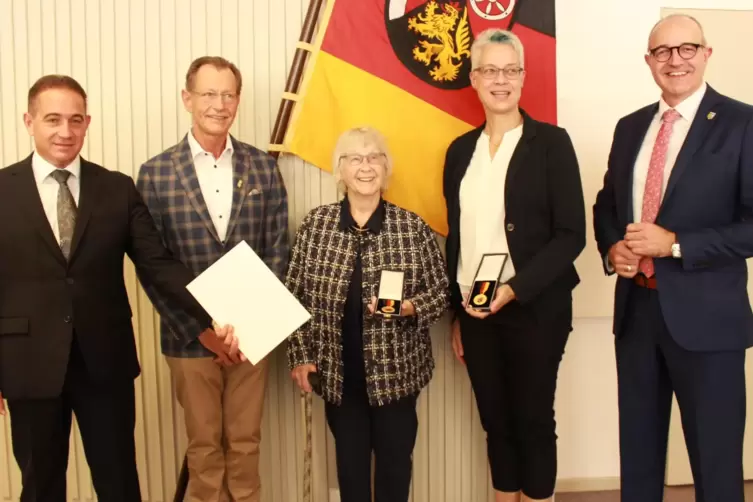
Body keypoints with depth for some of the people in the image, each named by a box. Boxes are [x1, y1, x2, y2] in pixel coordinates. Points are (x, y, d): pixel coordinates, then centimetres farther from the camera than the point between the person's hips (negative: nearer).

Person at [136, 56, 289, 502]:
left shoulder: (264, 167, 1)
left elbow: (278, 250, 2)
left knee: (245, 443, 13)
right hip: (190, 336, -1)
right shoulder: (157, 173, -4)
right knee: (204, 446, 13)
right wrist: (198, 328, -10)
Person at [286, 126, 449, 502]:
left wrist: (407, 307, -21)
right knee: (350, 458, 16)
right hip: (338, 370, 1)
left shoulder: (413, 227, -6)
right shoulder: (315, 224, -3)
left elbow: (440, 293, -2)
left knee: (395, 458, 13)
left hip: (396, 371, -1)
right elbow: (296, 297, 1)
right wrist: (300, 356, -2)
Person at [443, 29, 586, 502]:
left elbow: (571, 233, -9)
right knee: (496, 422, 13)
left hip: (534, 309, -4)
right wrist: (456, 313, 9)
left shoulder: (551, 142, -4)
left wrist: (514, 289, -19)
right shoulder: (461, 149, 9)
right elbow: (456, 237, 11)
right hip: (474, 311, 4)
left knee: (533, 422, 6)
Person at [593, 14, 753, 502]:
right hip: (637, 308, 5)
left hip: (705, 314, -5)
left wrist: (674, 243, -19)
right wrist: (612, 247, -3)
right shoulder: (630, 127, 10)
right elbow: (607, 203, 17)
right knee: (638, 447, 19)